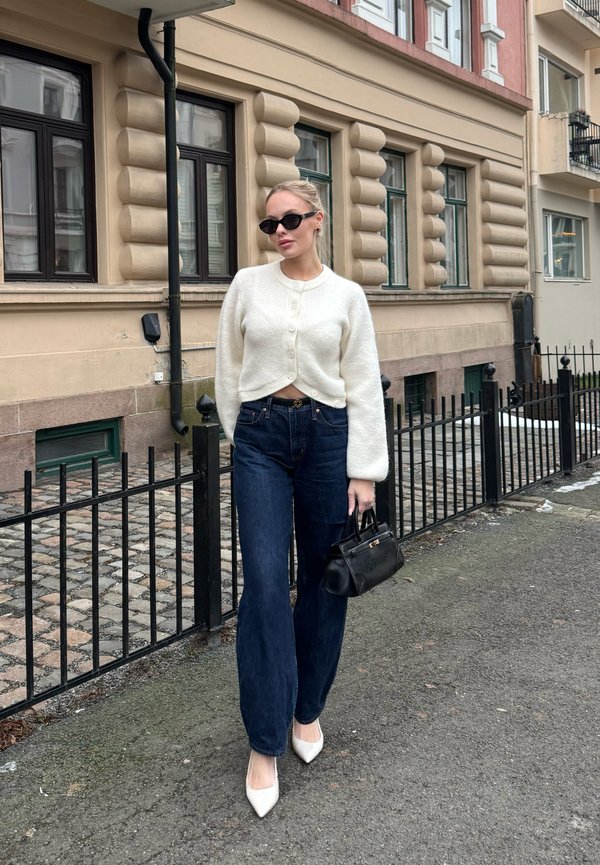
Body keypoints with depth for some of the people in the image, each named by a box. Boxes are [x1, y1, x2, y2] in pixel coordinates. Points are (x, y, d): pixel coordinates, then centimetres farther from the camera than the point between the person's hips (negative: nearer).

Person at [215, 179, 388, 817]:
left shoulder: (346, 295, 2)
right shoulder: (247, 285, 3)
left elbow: (363, 387, 1)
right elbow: (228, 370, 11)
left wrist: (364, 471, -3)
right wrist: (241, 437, 11)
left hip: (326, 436, 1)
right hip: (260, 438, 0)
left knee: (324, 578, 7)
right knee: (265, 581, -9)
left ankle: (307, 708, 29)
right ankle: (265, 742, 1)